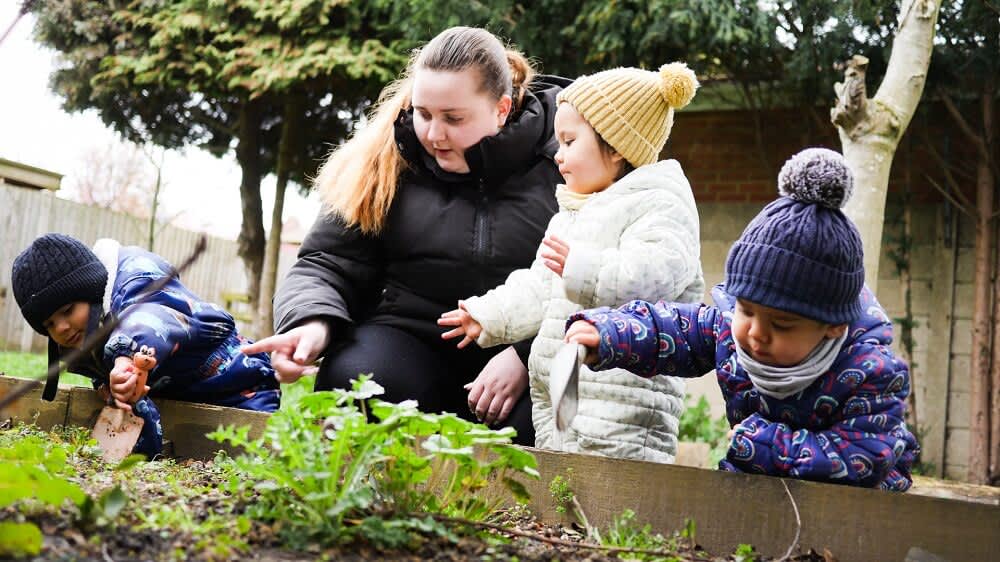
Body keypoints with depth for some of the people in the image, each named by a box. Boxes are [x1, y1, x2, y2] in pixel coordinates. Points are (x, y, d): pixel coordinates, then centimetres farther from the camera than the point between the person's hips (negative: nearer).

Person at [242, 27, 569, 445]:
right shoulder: (386, 161, 4)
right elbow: (328, 264, 5)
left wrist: (526, 355, -20)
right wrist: (312, 323, -18)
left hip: (531, 351, -1)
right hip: (410, 337, 2)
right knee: (353, 377, -31)